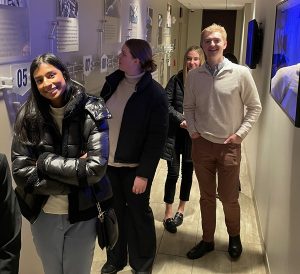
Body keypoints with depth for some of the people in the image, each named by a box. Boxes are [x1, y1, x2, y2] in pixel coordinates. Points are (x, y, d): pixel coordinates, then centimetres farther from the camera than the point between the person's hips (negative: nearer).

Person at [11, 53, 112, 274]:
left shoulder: (92, 112, -14)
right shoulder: (28, 116, -9)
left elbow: (96, 168, -21)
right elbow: (21, 172, -14)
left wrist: (45, 160, -19)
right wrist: (76, 175, -19)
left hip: (83, 215, -2)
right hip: (43, 215, 2)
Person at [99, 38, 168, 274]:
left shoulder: (154, 93, -15)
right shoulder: (113, 82, 2)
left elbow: (157, 138, -16)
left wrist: (144, 173, -17)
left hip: (134, 166, -5)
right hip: (108, 162, 5)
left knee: (139, 214, 13)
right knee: (113, 212, 17)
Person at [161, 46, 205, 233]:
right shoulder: (176, 80, -4)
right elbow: (166, 104, -6)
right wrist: (182, 119, -15)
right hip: (175, 133, -1)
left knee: (188, 173, 14)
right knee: (173, 174, 3)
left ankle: (181, 210, 34)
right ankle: (168, 215, 18)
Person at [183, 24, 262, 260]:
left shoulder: (241, 73, -9)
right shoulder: (193, 76, 0)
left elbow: (254, 107, -1)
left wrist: (240, 134, -8)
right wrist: (192, 130, 0)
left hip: (229, 146, -2)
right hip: (201, 144, 2)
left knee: (228, 198, 9)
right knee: (206, 196, 14)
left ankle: (234, 237, 37)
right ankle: (207, 240, 32)